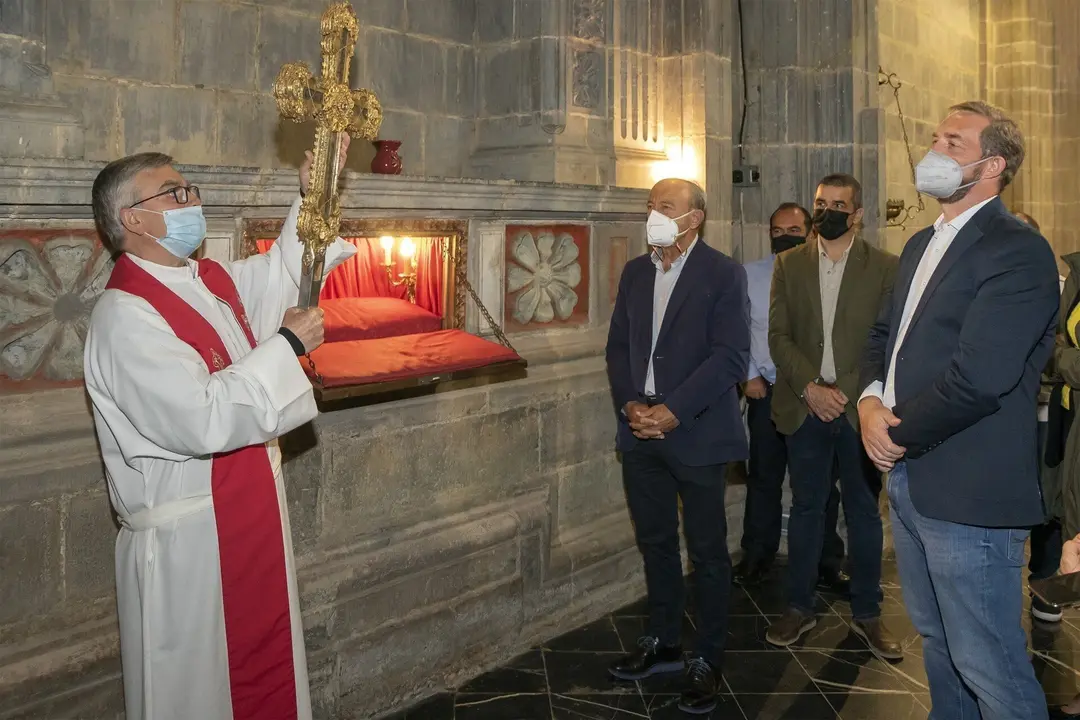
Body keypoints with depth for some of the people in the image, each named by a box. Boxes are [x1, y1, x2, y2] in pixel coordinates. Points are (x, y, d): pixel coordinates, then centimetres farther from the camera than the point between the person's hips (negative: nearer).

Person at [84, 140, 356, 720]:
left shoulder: (213, 283, 7)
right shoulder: (124, 317, -20)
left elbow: (286, 273, 23)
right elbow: (203, 421, -30)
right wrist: (286, 345, -20)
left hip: (255, 526, 8)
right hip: (187, 548, -8)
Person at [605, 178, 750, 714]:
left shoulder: (723, 274, -6)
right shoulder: (634, 272, 11)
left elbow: (730, 356, -13)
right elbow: (618, 346, 11)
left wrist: (672, 411, -19)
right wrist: (630, 404, -6)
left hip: (695, 433, -5)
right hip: (641, 431, 5)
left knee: (707, 550, 5)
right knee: (655, 542, 15)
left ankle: (707, 660, 18)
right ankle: (662, 643, 30)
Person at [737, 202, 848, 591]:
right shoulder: (750, 275, 3)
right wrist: (749, 375, 0)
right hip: (766, 391, 2)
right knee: (764, 477, 12)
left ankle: (827, 563, 21)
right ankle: (757, 555, 26)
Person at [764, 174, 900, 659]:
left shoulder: (885, 268, 1)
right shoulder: (789, 265, 7)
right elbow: (779, 335, 1)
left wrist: (846, 392, -12)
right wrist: (810, 388, -12)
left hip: (861, 409, -1)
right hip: (805, 407, 1)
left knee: (864, 511, 9)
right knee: (806, 508, 10)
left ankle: (866, 613, 23)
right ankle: (800, 608, 22)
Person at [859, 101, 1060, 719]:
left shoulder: (1018, 251, -15)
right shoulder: (923, 244, 15)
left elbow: (978, 374, -24)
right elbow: (885, 333, 18)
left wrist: (898, 435, -12)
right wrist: (871, 400, -2)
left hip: (969, 490, -9)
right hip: (908, 478, 9)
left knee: (989, 669, 1)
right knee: (937, 641, 23)